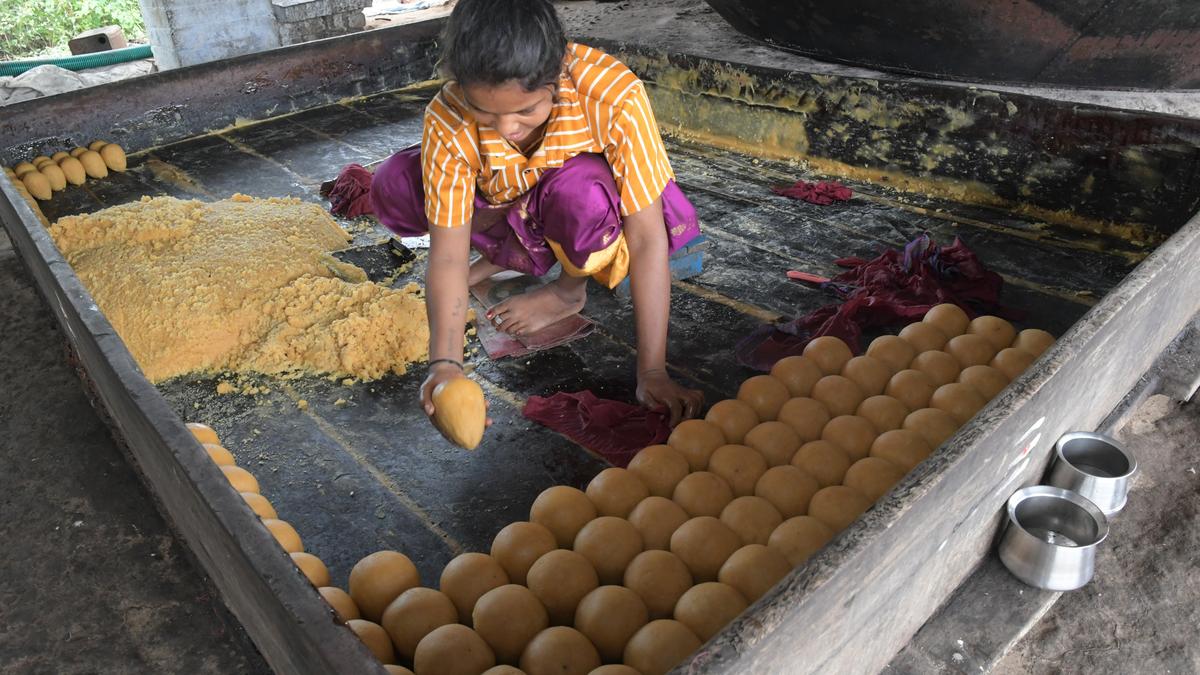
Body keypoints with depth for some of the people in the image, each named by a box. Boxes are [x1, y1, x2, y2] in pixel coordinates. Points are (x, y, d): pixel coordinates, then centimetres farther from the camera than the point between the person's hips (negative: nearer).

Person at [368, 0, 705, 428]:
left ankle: (570, 288, -6)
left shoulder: (615, 96, -36)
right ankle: (513, 255, 2)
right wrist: (445, 364, -41)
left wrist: (652, 373, -36)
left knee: (580, 193, -40)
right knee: (391, 188, -20)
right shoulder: (448, 121, -29)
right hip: (507, 210, 3)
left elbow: (647, 239, -33)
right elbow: (448, 253, -27)